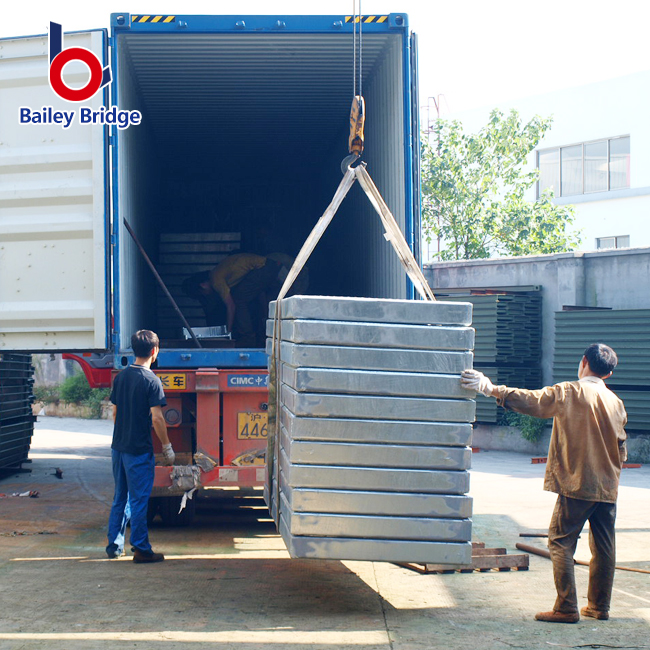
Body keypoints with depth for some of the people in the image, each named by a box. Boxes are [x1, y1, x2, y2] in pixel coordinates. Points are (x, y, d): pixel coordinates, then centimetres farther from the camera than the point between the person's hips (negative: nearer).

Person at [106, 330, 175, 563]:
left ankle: (113, 546, 21)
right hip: (139, 449, -7)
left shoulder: (121, 377, 7)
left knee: (119, 498, 16)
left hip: (119, 446, 7)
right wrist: (167, 447, -10)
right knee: (139, 500, -1)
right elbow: (156, 418, -17)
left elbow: (115, 411, 13)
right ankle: (141, 549, 3)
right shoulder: (151, 380, -14)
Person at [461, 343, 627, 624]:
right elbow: (621, 450, 16)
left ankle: (566, 608, -6)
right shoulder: (616, 403, 9)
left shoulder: (569, 393, -8)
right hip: (608, 487, 6)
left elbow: (530, 401, -13)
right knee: (603, 546, 11)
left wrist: (491, 389, -8)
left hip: (577, 483, -6)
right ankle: (599, 606, 18)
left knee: (561, 542, -1)